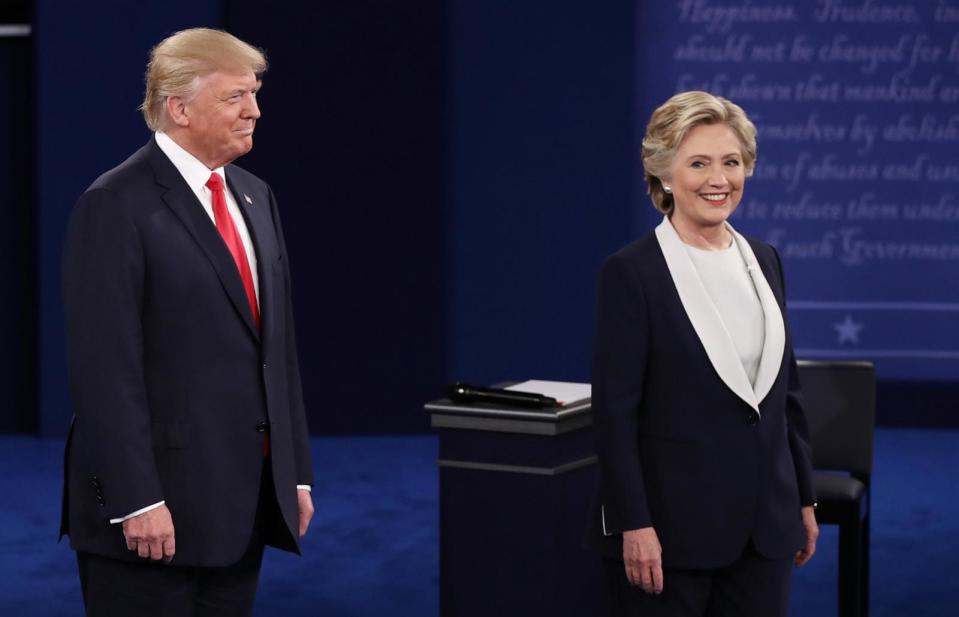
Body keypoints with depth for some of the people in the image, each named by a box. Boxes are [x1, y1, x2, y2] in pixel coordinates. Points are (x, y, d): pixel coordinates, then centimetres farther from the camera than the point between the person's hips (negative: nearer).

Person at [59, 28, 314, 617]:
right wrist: (136, 500, -20)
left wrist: (296, 472, 13)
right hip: (158, 500, -7)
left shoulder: (255, 197, 13)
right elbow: (105, 365, -16)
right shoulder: (117, 205, -11)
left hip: (246, 497, 7)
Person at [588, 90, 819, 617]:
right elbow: (615, 409, -12)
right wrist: (634, 524, -17)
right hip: (672, 524, -6)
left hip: (764, 524, 6)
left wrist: (804, 498, 14)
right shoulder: (631, 272, -9)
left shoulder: (764, 262, 10)